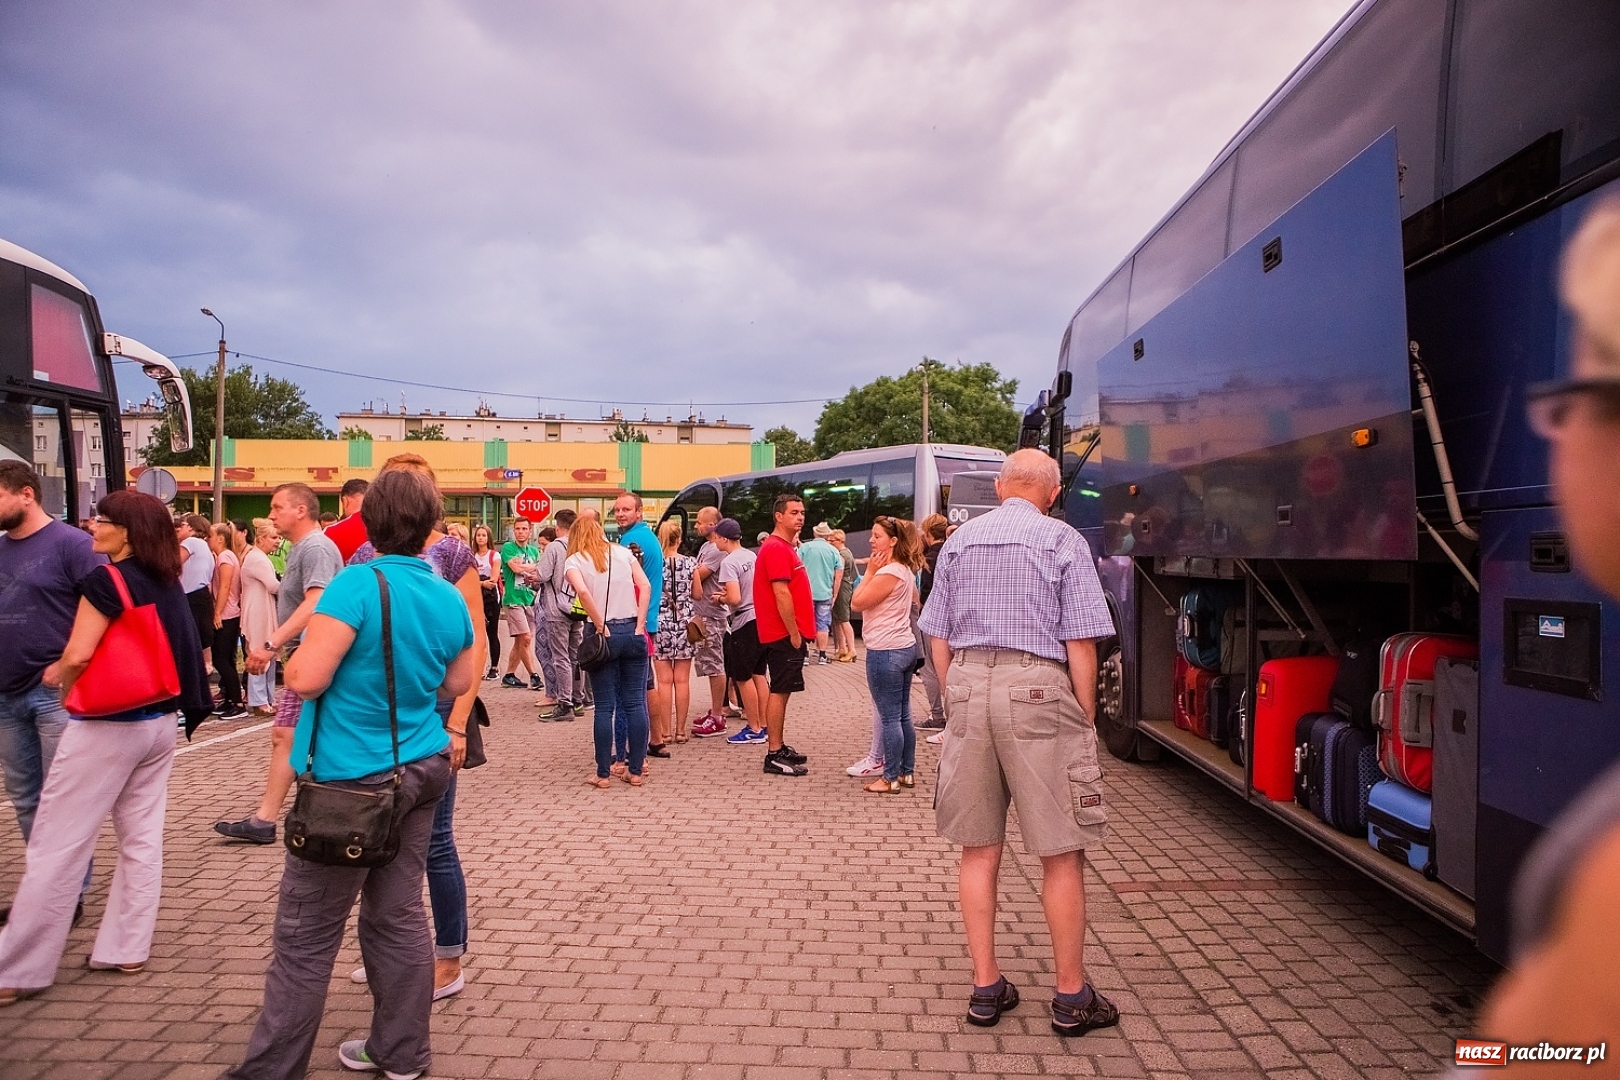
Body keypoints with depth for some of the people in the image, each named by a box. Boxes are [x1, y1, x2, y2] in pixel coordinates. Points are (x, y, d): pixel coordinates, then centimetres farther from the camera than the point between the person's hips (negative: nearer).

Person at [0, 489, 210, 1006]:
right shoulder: (168, 583, 6)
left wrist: (63, 681, 2)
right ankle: (125, 948, 19)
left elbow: (78, 654, -20)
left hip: (107, 725, -7)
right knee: (142, 839, 12)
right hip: (159, 721, 7)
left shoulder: (106, 580, -16)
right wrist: (68, 673, 14)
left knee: (56, 846, 2)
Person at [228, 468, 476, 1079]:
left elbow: (304, 679, -19)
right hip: (420, 769, 7)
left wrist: (289, 662, 2)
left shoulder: (358, 584, -17)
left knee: (306, 933, 5)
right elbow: (458, 683, 14)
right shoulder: (449, 598, 2)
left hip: (352, 777, -6)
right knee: (398, 915, 16)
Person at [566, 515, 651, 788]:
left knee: (605, 706, 3)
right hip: (632, 632, 2)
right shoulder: (623, 552, 9)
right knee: (635, 702, 6)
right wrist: (639, 625, -4)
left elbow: (582, 591, -18)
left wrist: (601, 627, -11)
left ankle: (603, 773, 7)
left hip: (605, 635, -2)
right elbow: (645, 586, -3)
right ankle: (635, 770, 10)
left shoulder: (575, 560, 1)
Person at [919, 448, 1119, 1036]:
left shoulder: (958, 541, 12)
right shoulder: (1063, 540, -1)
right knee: (1061, 854, 6)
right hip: (1038, 688, -4)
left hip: (968, 685, 4)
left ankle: (986, 988, 19)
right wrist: (1085, 720, 3)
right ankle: (1071, 997, 16)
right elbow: (1081, 643, -5)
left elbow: (939, 639, 11)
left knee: (979, 850, 11)